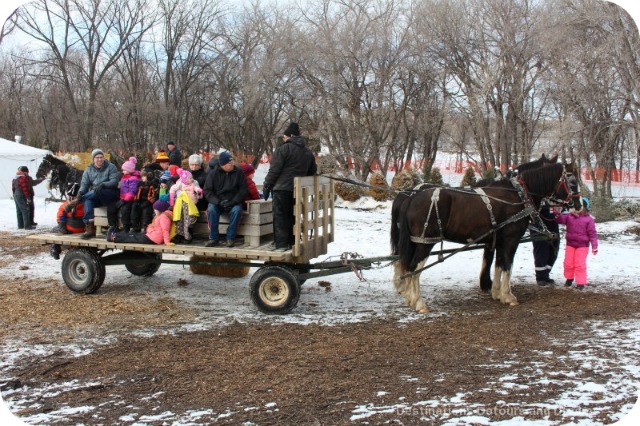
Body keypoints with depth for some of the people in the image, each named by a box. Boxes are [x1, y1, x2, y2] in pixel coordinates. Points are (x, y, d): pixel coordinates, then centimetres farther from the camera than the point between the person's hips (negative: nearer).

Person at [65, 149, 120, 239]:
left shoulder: (111, 167, 4)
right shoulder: (89, 170, 16)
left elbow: (114, 181, -9)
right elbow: (84, 183, 5)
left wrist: (103, 184, -27)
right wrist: (80, 192, -17)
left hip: (110, 195, -3)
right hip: (95, 197, 3)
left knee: (97, 191, -37)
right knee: (88, 201, -32)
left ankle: (76, 202, -23)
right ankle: (89, 228, -34)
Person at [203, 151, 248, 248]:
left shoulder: (238, 172, -1)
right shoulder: (213, 173, -2)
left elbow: (243, 190, -2)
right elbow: (207, 190, -2)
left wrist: (233, 202, -15)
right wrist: (218, 202, -18)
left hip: (233, 202, 0)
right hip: (217, 201, 0)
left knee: (237, 210, -32)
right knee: (211, 209, -30)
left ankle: (230, 238, -19)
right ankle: (214, 238, -18)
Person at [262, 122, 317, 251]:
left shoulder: (284, 148, -8)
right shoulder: (308, 152, 15)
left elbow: (274, 169, -11)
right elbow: (312, 171, 21)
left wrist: (267, 186, -5)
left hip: (281, 188, -7)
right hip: (298, 189, 7)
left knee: (280, 216, -3)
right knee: (293, 216, 14)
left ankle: (281, 244, -8)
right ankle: (293, 242, 16)